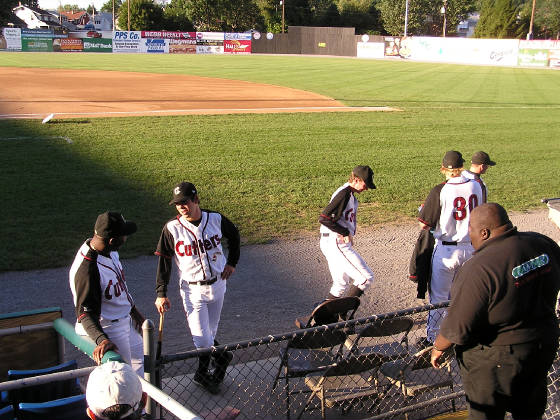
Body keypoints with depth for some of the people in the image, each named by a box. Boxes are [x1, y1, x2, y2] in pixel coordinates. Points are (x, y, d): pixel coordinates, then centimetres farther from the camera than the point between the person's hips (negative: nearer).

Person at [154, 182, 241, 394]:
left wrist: (232, 262, 11)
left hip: (217, 285, 3)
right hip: (192, 289, -2)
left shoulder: (215, 219, -6)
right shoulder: (172, 228, -13)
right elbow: (164, 261, -6)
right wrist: (161, 293, -9)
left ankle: (203, 373, 36)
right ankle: (222, 356, 27)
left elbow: (234, 235, 15)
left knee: (210, 332, 14)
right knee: (202, 338, -5)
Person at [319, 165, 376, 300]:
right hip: (335, 243, -11)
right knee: (366, 278, -10)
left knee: (341, 283, 21)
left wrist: (349, 235, 5)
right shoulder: (344, 193, -16)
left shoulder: (351, 195, 16)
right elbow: (323, 218, -23)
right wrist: (346, 233, -16)